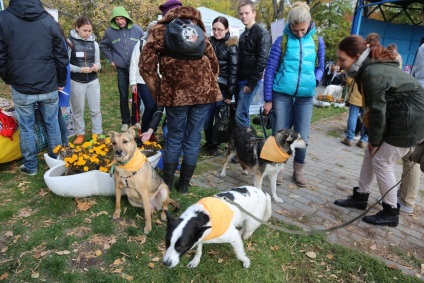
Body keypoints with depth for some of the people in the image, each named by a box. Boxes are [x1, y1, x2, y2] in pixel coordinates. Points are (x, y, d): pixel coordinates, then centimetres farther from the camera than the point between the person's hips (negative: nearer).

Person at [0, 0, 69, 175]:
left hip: (21, 88, -1)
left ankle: (30, 166, 22)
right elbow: (61, 56, 0)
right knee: (52, 124, 13)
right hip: (49, 87, 1)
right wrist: (61, 82, 10)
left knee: (26, 128, 11)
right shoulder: (49, 20, -1)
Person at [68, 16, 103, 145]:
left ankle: (98, 134, 18)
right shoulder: (70, 42, -8)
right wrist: (80, 69, -21)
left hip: (93, 81, 3)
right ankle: (80, 134, 24)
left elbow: (98, 62, 9)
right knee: (78, 110, 9)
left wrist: (97, 66, -14)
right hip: (76, 82, -3)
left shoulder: (94, 43, 4)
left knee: (95, 110, 7)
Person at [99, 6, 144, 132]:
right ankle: (125, 122, 18)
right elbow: (103, 45, 14)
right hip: (122, 69, 0)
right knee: (123, 97, 5)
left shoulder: (137, 29, -3)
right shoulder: (110, 31, -1)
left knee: (137, 95, 6)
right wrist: (111, 59, 8)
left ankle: (135, 120, 21)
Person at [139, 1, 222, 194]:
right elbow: (213, 60, 15)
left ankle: (167, 182, 24)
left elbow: (146, 66, 2)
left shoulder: (159, 31, 11)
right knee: (193, 138, 10)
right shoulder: (196, 28, 19)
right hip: (203, 89, 2)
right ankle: (184, 183, 20)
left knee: (174, 137, 13)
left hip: (176, 91, -2)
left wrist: (158, 92, 8)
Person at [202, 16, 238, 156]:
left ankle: (215, 144, 20)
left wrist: (230, 93, -10)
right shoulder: (209, 42, 11)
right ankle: (209, 142, 23)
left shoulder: (231, 45, -1)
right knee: (206, 117, 2)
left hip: (221, 87, -3)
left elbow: (233, 70, -5)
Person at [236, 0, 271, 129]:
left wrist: (251, 83, -19)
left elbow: (262, 60, -16)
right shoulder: (243, 35, 18)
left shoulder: (262, 33, -8)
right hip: (240, 79, 8)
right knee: (239, 113, 10)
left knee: (241, 114, -12)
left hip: (250, 81, -8)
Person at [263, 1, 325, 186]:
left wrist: (315, 80, -8)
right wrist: (268, 99, -5)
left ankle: (298, 169, 24)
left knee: (302, 136, 6)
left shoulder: (317, 41, 6)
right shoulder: (282, 41, -2)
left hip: (305, 97, 2)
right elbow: (270, 70, -2)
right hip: (282, 94, -2)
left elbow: (320, 67, 15)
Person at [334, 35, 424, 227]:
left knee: (381, 162, -3)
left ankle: (391, 213, 12)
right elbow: (376, 107, 7)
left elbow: (378, 110, -21)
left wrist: (374, 140, -9)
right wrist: (373, 139, 7)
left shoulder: (372, 73, -26)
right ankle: (360, 197, 26)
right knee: (370, 155, 12)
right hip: (396, 117, 10)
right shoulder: (370, 67, 5)